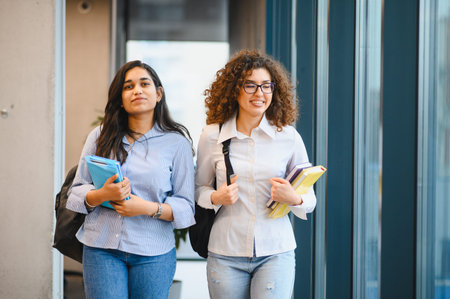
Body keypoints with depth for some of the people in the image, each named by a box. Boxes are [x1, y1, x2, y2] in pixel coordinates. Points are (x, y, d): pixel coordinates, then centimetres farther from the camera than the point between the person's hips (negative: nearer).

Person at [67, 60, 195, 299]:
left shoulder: (176, 142, 3)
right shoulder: (101, 136, 8)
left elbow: (186, 206, 0)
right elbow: (76, 193, 7)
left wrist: (149, 208, -16)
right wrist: (102, 195, -13)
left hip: (154, 254, -1)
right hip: (101, 248, 1)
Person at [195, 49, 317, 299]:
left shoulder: (289, 138, 1)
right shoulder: (212, 136, 1)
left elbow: (309, 200, 7)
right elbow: (200, 187, 13)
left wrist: (294, 198, -15)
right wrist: (216, 198, -8)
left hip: (275, 252, 0)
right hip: (226, 253, 1)